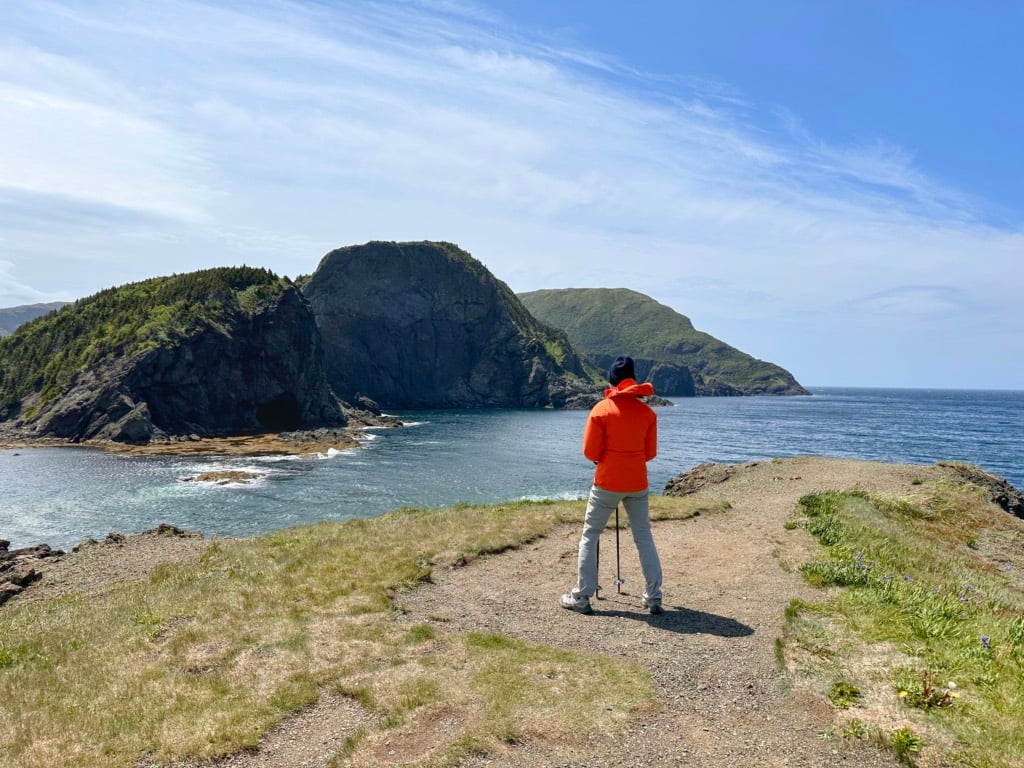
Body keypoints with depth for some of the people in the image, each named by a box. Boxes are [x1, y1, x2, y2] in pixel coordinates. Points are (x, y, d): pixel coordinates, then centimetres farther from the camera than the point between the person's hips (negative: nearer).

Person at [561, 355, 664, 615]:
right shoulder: (648, 412, 1)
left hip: (607, 483, -3)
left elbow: (590, 452, -7)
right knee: (644, 538, 12)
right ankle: (654, 598, 13)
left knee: (590, 536, 7)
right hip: (638, 484, 3)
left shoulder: (601, 410, -8)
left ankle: (582, 596, 8)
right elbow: (650, 453, 5)